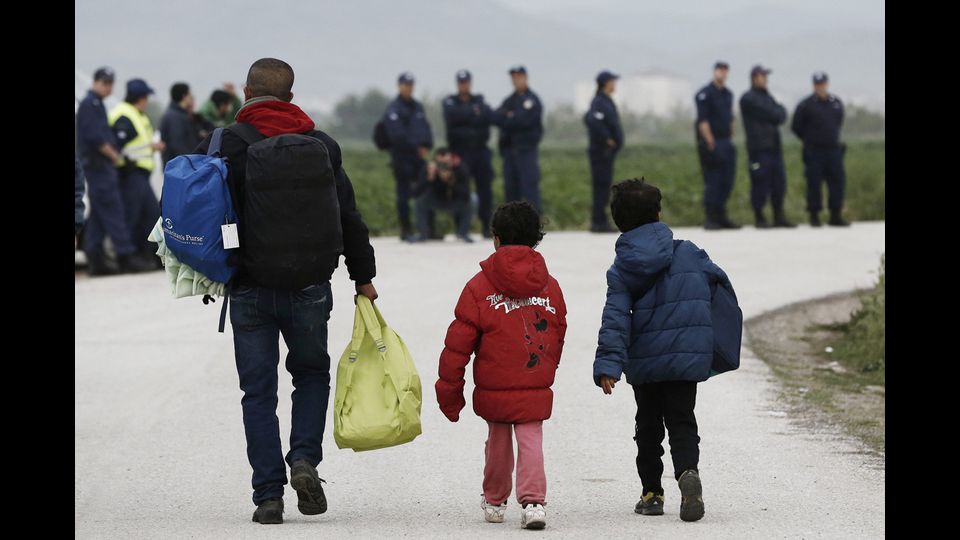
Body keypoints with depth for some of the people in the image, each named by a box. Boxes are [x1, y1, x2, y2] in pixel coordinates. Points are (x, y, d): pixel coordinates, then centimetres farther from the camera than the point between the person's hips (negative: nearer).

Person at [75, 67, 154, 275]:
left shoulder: (96, 104, 20)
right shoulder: (90, 104, -10)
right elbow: (95, 137, -18)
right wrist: (115, 156, -10)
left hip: (98, 166, 10)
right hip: (99, 165, -10)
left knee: (98, 215, 8)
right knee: (113, 211, -11)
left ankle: (96, 260, 7)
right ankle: (126, 256, -13)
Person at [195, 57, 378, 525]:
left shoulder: (227, 145, -6)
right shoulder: (321, 145, 4)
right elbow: (349, 217, 8)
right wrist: (363, 277, 17)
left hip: (250, 290, -2)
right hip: (310, 289, 2)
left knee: (259, 391, 6)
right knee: (312, 374, 22)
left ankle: (269, 494, 2)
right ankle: (305, 460, 1)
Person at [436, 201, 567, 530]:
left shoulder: (479, 287, -5)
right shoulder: (550, 286, 4)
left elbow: (458, 344, -5)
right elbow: (558, 337, 13)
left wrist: (449, 391, 2)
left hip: (493, 390, -1)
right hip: (536, 391, 1)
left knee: (498, 441, 16)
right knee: (531, 442, 1)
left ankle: (494, 502, 31)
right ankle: (533, 500, -18)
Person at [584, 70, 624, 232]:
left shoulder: (605, 102, 17)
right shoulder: (600, 103, -15)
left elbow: (588, 118, 27)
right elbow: (592, 120, -32)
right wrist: (606, 138, -23)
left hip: (605, 152, 10)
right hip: (603, 151, -10)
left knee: (602, 187, 11)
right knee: (602, 186, -9)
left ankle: (598, 221, 15)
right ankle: (599, 221, -9)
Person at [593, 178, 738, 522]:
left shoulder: (621, 271, -4)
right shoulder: (687, 253, -1)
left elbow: (615, 319, -13)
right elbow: (719, 279, 14)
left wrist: (608, 364, -18)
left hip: (643, 362, 0)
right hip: (686, 359, 0)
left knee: (648, 426, 17)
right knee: (682, 422, 4)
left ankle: (652, 492, 17)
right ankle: (687, 471, -25)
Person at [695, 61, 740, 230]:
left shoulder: (728, 94, 16)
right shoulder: (705, 94, -8)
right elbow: (702, 121, -13)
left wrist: (730, 139, 16)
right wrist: (710, 144, -17)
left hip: (726, 143, 8)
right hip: (711, 143, -7)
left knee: (727, 182, 7)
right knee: (712, 182, -7)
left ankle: (721, 217, 14)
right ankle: (710, 219, -4)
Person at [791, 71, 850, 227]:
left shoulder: (837, 103, 9)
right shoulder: (805, 105, -4)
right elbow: (796, 127, 4)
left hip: (833, 150, 4)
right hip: (814, 153, -4)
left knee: (837, 182, 1)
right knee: (814, 185, -4)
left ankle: (836, 216, 9)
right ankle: (814, 216, 3)